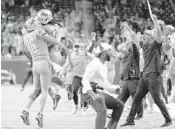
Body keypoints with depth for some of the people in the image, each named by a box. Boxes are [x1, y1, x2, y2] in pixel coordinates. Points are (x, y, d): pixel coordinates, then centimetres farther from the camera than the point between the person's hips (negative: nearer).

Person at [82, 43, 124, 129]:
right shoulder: (94, 64, -11)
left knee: (119, 105, 10)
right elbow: (85, 80, -21)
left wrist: (113, 90, 11)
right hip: (92, 93, -10)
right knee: (102, 110, -33)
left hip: (101, 93, 10)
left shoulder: (104, 66, 19)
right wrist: (92, 94, -34)